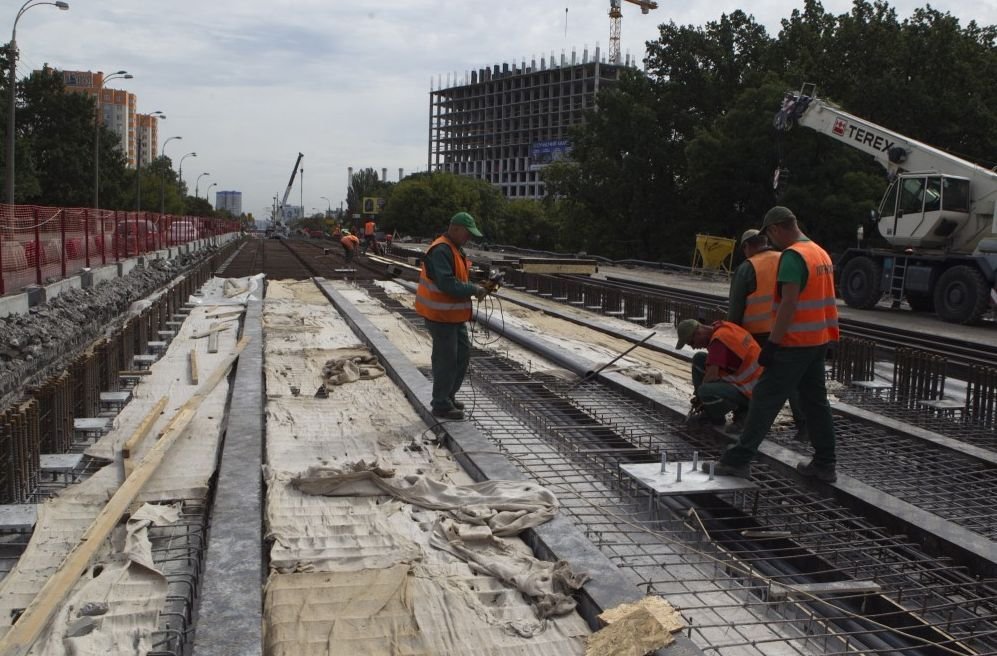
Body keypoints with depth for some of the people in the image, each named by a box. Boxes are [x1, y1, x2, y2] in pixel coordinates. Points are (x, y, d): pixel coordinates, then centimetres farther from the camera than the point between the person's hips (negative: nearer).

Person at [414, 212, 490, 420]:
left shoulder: (455, 249, 13)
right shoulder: (441, 251, -20)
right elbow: (447, 284, -29)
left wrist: (476, 287, 2)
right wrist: (474, 290, -22)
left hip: (454, 315, 10)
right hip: (440, 315, -10)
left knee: (463, 354, 16)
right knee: (447, 359, -2)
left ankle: (448, 396, 30)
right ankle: (441, 405, 9)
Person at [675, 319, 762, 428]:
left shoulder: (719, 339, -24)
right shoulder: (720, 327, 7)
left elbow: (712, 375, -26)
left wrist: (699, 398, -9)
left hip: (749, 392, -10)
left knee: (706, 391, -33)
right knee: (699, 359, 8)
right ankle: (709, 412, 12)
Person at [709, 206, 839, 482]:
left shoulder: (793, 257, -17)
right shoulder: (822, 254, 13)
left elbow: (789, 304, -23)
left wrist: (772, 343, -21)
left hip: (794, 344, -9)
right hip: (818, 342, 9)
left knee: (765, 399, -5)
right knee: (815, 401, 14)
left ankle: (739, 459, -2)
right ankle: (824, 465, 19)